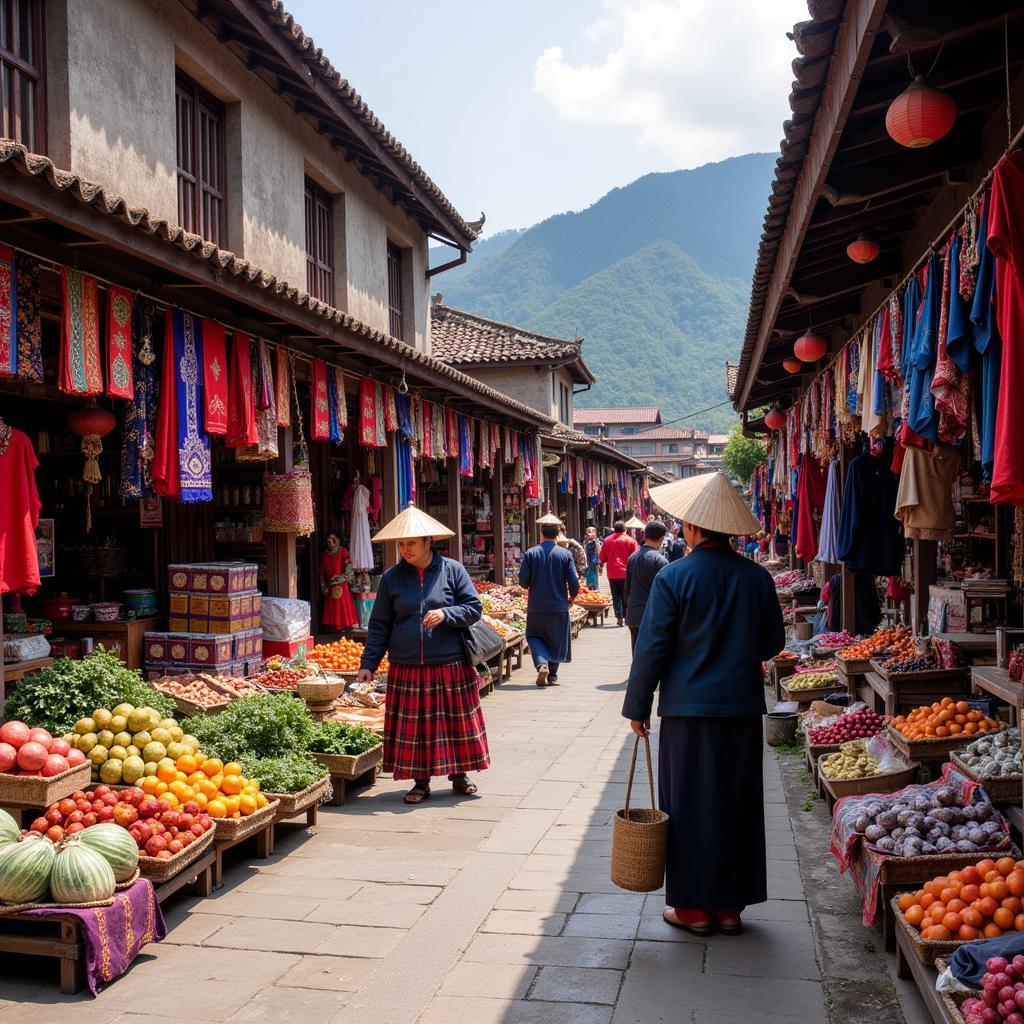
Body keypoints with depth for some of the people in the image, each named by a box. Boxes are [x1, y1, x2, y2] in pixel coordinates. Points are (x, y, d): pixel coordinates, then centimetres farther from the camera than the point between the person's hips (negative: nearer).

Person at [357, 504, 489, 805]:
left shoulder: (452, 570, 0)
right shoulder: (391, 578, 4)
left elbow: (474, 608, 0)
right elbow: (379, 625, 7)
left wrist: (446, 614, -18)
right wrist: (368, 663, 0)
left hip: (451, 667, -1)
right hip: (407, 671, 1)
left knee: (456, 723, 7)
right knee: (414, 726, 5)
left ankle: (459, 774, 26)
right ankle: (421, 782, 19)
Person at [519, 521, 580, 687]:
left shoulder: (531, 553, -6)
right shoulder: (565, 554, -6)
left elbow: (523, 581, -7)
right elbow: (574, 582, -7)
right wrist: (572, 597, 12)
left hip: (536, 606, 0)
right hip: (559, 606, 0)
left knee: (534, 636, 14)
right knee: (556, 640, 14)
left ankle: (541, 663, -10)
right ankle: (552, 675, 18)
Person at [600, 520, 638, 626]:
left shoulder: (607, 540, 2)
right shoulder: (629, 540, -5)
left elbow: (602, 558, 6)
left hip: (612, 574, 1)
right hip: (625, 573, -1)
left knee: (616, 596, 6)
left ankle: (619, 617, 0)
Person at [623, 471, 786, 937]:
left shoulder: (673, 577, -11)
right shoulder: (758, 577, 0)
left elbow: (651, 648, -10)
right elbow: (774, 642, 9)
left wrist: (637, 706, 0)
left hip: (689, 707, -4)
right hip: (744, 707, 4)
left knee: (690, 806, 7)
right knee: (737, 805, 13)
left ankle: (694, 907, 16)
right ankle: (730, 905, 22)